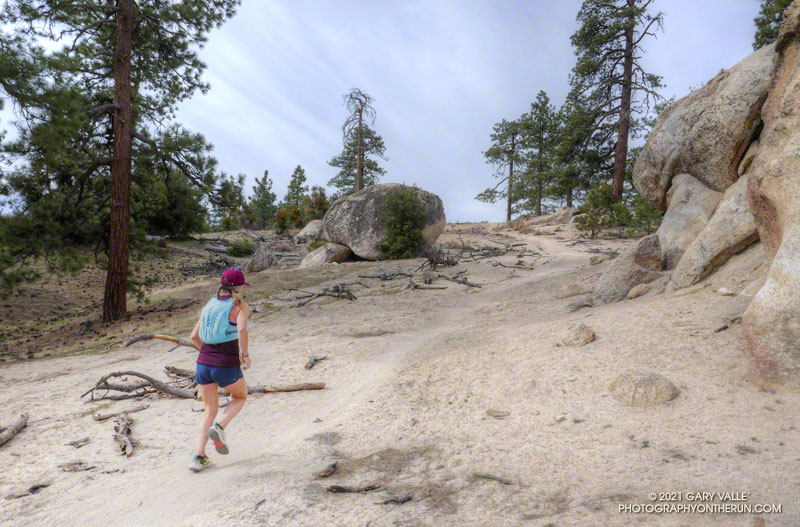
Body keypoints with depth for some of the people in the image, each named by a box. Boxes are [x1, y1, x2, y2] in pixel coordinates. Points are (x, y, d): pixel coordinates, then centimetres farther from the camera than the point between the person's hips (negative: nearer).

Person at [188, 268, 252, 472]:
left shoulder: (210, 304, 13)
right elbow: (242, 329, -25)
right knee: (240, 397, 25)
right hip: (227, 367, -5)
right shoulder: (240, 306, -5)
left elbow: (194, 336, 13)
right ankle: (219, 427, 1)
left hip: (204, 365, 5)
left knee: (210, 411, 21)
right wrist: (245, 355, -13)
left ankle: (199, 457, 10)